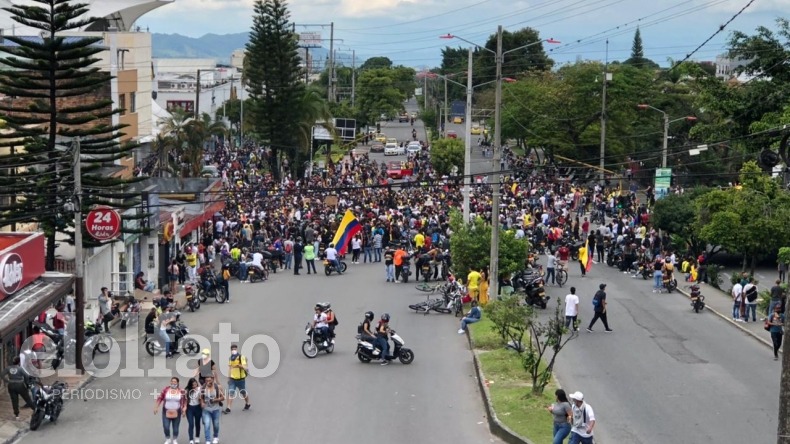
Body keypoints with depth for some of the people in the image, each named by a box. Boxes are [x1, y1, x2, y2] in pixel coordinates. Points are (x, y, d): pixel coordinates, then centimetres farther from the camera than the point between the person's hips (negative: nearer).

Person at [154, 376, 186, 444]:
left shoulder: (181, 391, -4)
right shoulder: (165, 390, -6)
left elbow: (184, 401, 4)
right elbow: (160, 398, -1)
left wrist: (184, 410, -3)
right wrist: (156, 407, -5)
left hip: (176, 413, 0)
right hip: (166, 412, 0)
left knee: (175, 428, 7)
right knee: (166, 427, -5)